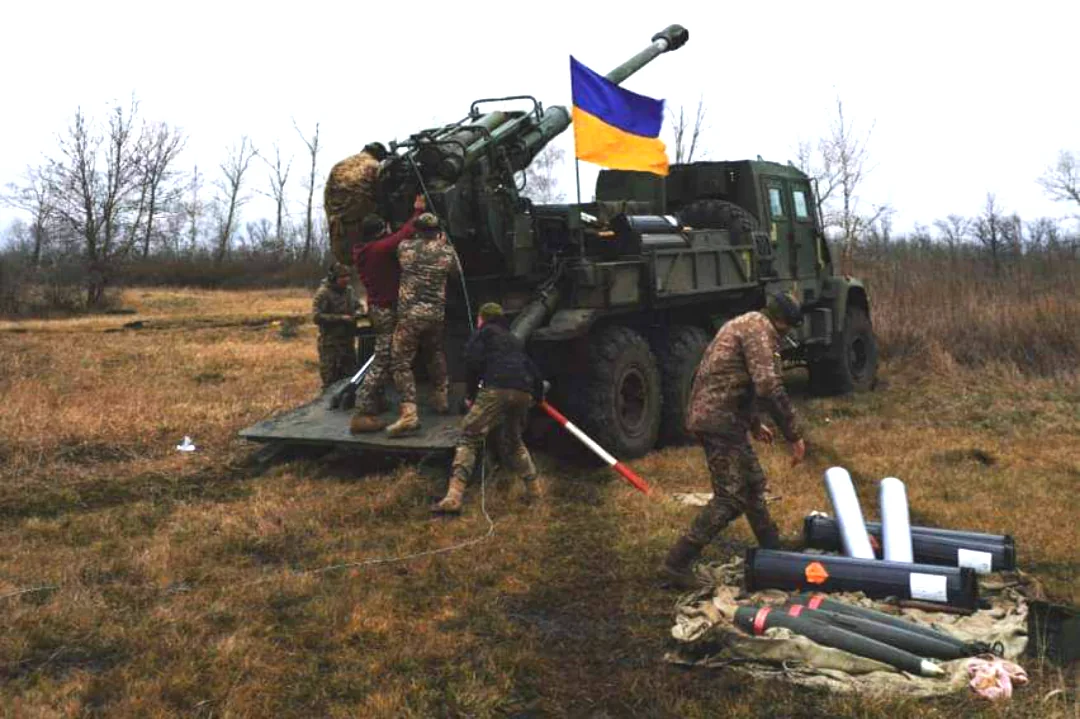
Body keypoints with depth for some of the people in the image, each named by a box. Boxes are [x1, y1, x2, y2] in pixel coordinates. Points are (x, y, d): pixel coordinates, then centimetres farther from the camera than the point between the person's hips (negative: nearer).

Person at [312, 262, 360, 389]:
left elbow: (357, 307, 22)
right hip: (330, 344, -7)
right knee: (331, 383, -1)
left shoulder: (349, 290, 8)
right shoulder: (323, 293, -12)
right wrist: (341, 318, -21)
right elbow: (317, 317, -20)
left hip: (348, 341, 7)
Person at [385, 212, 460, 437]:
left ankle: (409, 413, -17)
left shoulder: (405, 247, 0)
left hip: (410, 314, -3)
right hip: (436, 314, 3)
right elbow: (457, 271, 23)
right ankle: (441, 399, 36)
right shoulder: (446, 251, 3)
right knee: (437, 355, 27)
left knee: (400, 362, -3)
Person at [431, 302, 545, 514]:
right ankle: (534, 491, 25)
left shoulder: (484, 332, 16)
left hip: (496, 389, -6)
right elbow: (533, 371, 31)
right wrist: (537, 396, 47)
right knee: (513, 442, 27)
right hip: (524, 392, 6)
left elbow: (473, 363, 0)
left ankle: (453, 497, -21)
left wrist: (470, 395, 9)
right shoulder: (515, 341, 34)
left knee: (469, 439, -6)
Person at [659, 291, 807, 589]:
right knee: (731, 497, -9)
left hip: (708, 415, 11)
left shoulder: (743, 324, 23)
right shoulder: (760, 329, -10)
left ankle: (773, 552, 35)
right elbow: (769, 387, -22)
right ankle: (677, 563, -8)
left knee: (753, 483, 21)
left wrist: (754, 423, 37)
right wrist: (793, 434, -17)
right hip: (720, 419, -11)